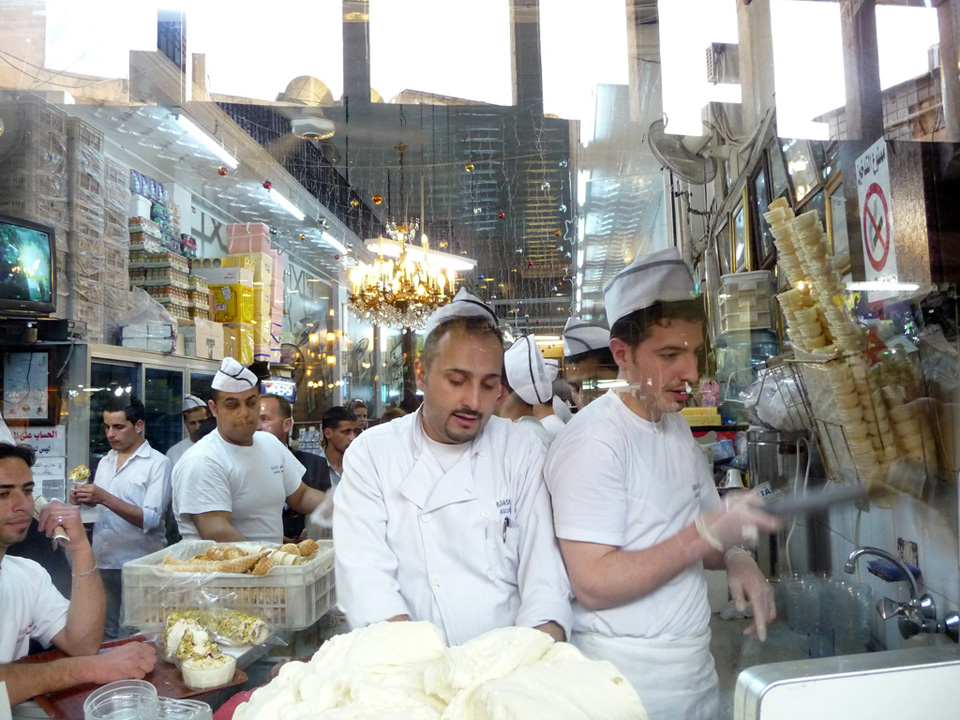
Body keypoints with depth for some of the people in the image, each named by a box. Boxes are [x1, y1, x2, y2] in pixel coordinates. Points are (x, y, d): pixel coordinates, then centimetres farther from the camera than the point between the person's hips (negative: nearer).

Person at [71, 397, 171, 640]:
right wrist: (83, 499, -1)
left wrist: (104, 498, -24)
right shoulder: (105, 462, 14)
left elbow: (150, 519, -17)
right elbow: (99, 507, 21)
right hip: (102, 560, 6)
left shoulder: (158, 463, -8)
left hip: (139, 561, -6)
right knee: (104, 635, 12)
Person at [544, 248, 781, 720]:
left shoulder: (675, 425, 8)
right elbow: (593, 585, -24)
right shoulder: (593, 441, -21)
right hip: (632, 679, -8)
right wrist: (706, 535, -25)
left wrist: (735, 559, -6)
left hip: (695, 662, 8)